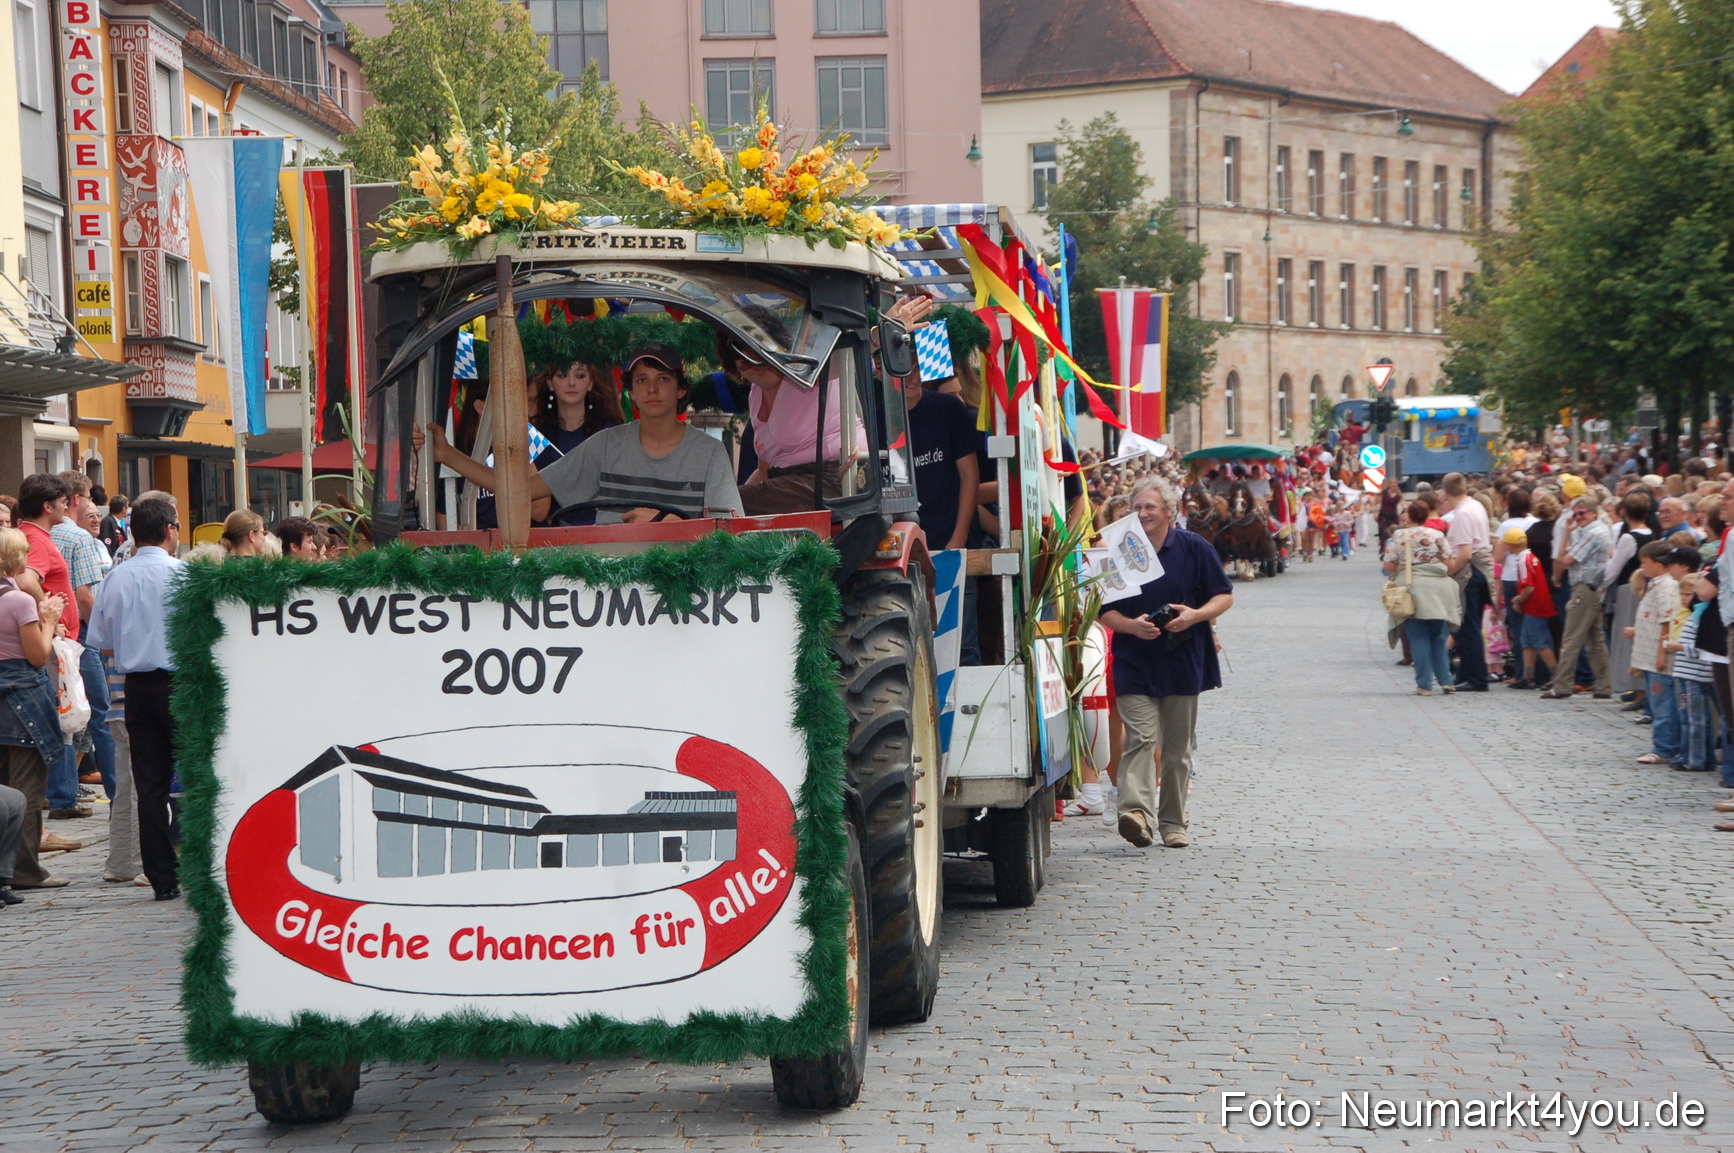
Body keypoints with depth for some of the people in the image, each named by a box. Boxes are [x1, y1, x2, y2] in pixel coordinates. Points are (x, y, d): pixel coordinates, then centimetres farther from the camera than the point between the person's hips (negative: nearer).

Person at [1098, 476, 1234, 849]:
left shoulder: (1193, 548, 2)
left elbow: (1224, 596, 6)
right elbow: (1104, 611, 6)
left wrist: (1196, 615, -13)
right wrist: (1132, 626, -14)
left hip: (1183, 661, 1)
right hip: (1135, 663, -1)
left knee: (1178, 746, 7)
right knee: (1140, 737, -16)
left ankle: (1173, 822, 16)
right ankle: (1135, 811, -28)